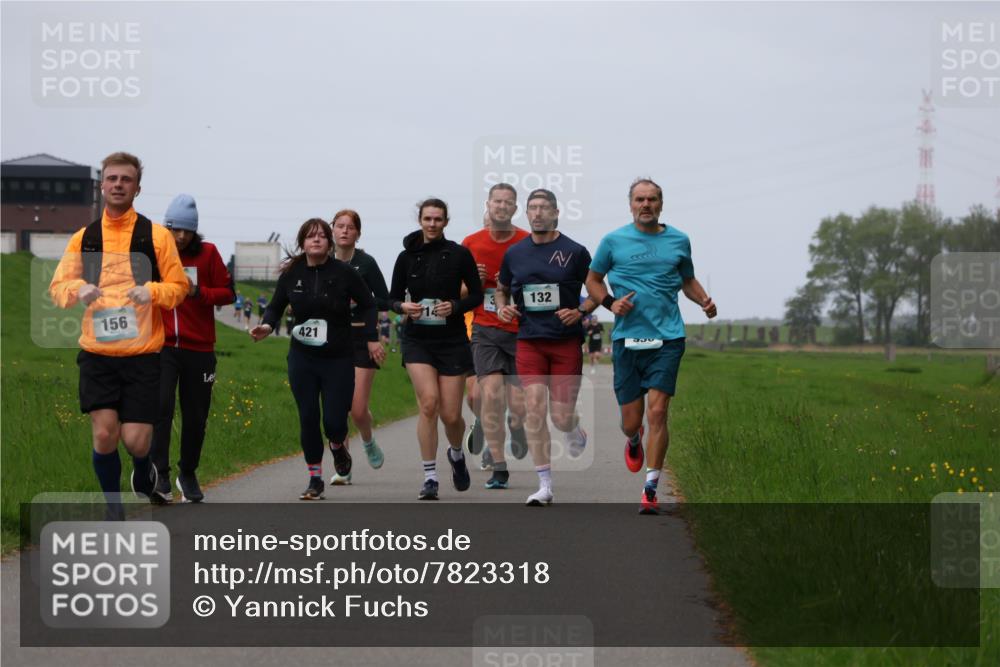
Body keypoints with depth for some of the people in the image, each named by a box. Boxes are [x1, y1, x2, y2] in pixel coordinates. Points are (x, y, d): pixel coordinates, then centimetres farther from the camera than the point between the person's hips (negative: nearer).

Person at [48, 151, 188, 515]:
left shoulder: (156, 235, 2)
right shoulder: (83, 238, 8)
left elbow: (179, 287, 4)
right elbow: (57, 286, 8)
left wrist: (152, 291, -17)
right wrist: (77, 289, -14)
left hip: (142, 355, -1)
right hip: (96, 355, 2)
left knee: (136, 440, -6)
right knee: (104, 433, -7)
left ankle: (144, 471, 31)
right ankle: (114, 510, 15)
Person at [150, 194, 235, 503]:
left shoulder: (207, 253, 2)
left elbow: (227, 293, 3)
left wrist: (198, 292, -14)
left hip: (199, 349, 1)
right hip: (161, 347, -1)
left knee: (195, 417, 8)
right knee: (160, 408, -19)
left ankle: (188, 474, 27)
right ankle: (159, 476, -20)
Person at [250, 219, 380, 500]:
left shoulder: (344, 273, -6)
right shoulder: (291, 274, 0)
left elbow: (367, 304, 6)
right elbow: (276, 306, 10)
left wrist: (371, 338, 1)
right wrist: (267, 325, -10)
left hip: (338, 360, -2)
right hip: (302, 360, 2)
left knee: (334, 421, -6)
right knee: (308, 419, -1)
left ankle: (337, 447, 32)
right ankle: (315, 480, 12)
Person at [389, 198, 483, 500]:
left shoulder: (459, 254, -2)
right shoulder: (407, 257, 3)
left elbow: (477, 294, 3)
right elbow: (393, 297, 9)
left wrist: (455, 306, -15)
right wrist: (404, 307, -13)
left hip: (452, 339, 0)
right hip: (417, 339, 0)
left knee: (451, 415, 0)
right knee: (428, 403, -18)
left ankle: (457, 453, 35)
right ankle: (430, 477, -9)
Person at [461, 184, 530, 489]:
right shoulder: (471, 244, 5)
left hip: (521, 331, -1)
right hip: (486, 330, 1)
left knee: (519, 404, -4)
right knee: (491, 394, -14)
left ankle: (517, 428, 35)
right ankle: (499, 468, -7)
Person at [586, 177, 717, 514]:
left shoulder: (678, 241, 9)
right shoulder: (613, 241, 4)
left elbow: (688, 280, 24)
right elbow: (593, 279, 14)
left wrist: (704, 301, 4)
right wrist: (610, 303, -5)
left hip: (668, 338, 0)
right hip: (627, 338, 0)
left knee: (657, 412, -12)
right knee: (631, 420, 3)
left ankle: (650, 489, -5)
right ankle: (633, 441, 43)